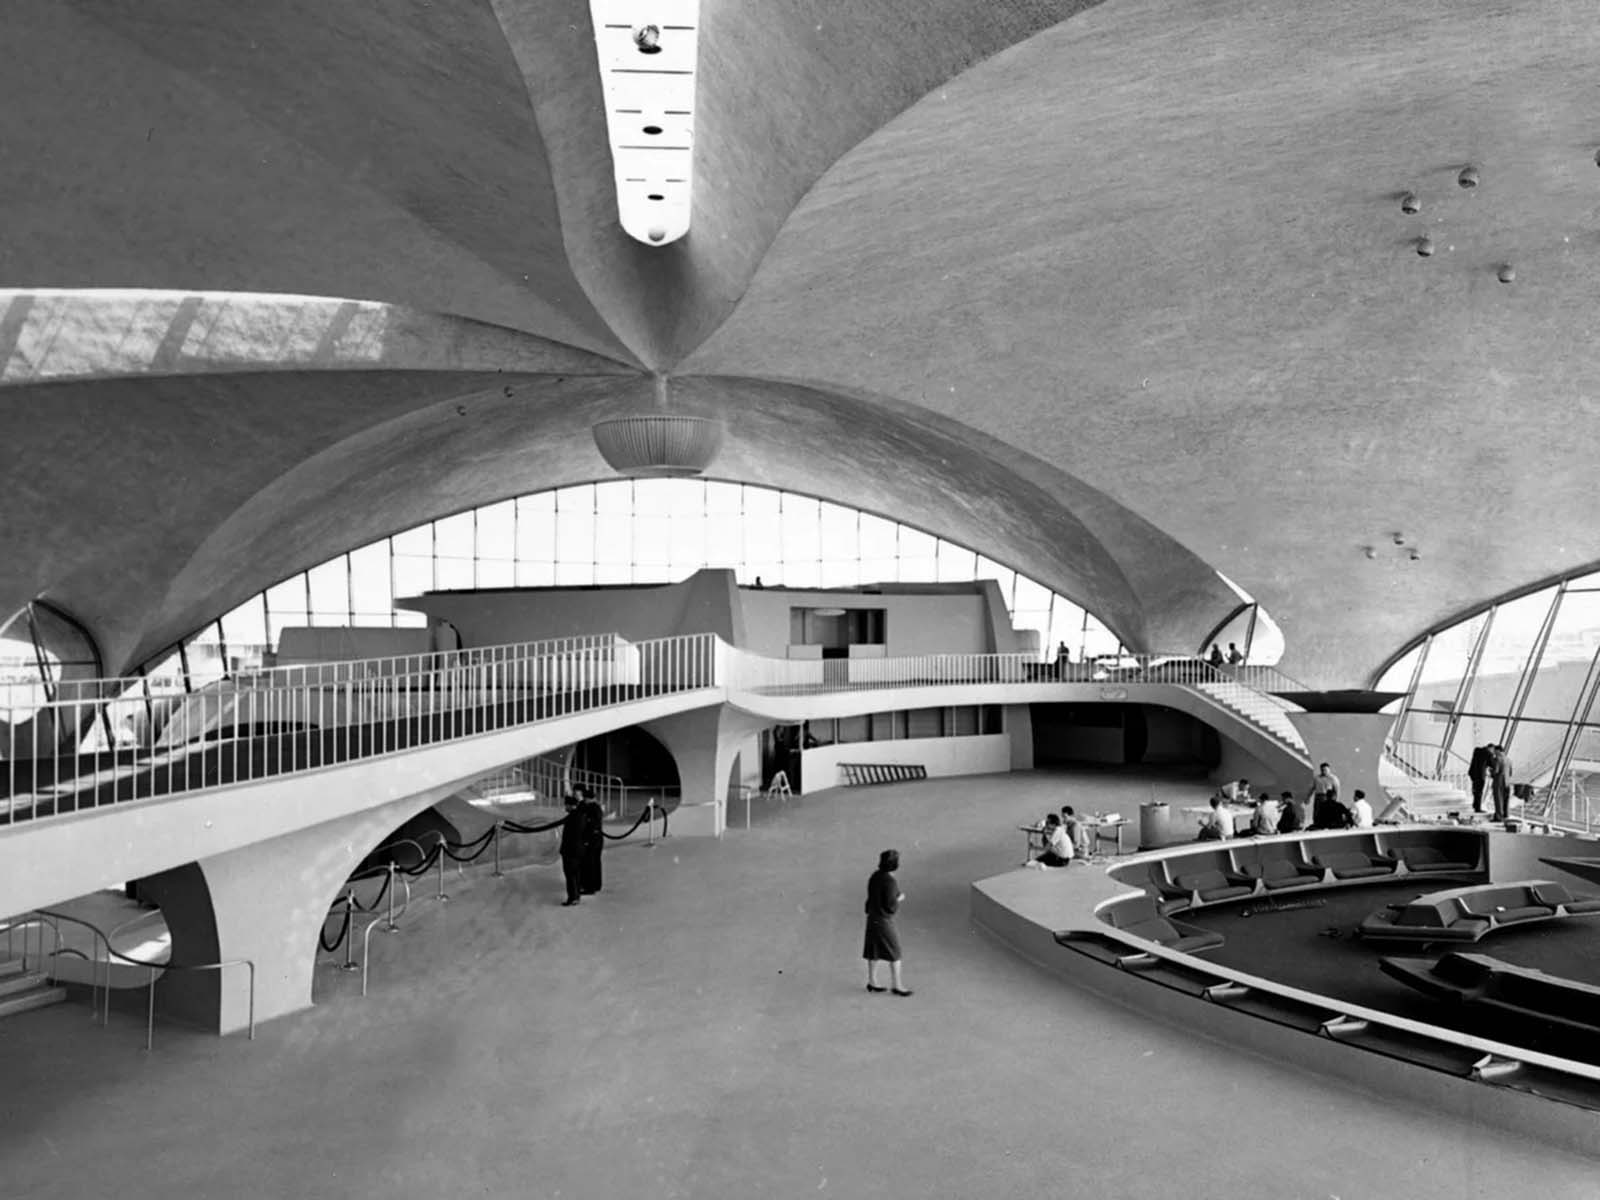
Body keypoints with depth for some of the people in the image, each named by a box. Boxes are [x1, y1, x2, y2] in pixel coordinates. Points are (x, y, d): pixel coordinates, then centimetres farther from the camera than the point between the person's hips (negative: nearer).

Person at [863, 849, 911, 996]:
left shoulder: (876, 875, 1)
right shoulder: (890, 882, -25)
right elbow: (891, 907, -22)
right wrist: (899, 898, -5)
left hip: (873, 918, 8)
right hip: (884, 921, -8)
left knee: (875, 952, 18)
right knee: (894, 953, 6)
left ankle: (872, 982, 27)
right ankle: (897, 985, 16)